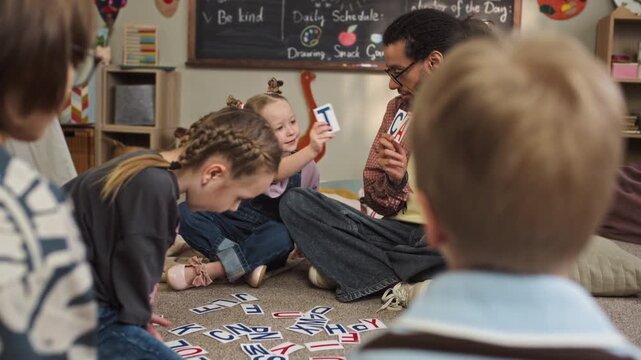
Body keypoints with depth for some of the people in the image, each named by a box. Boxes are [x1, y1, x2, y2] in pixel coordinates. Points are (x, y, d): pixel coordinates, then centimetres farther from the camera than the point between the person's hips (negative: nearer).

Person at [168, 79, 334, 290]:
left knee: (282, 236, -36)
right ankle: (247, 266, -34)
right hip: (232, 227, 0)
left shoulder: (307, 168, 0)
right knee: (186, 212, -24)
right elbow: (275, 172, -36)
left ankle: (211, 269, -32)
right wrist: (312, 150, -51)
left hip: (266, 241, 0)